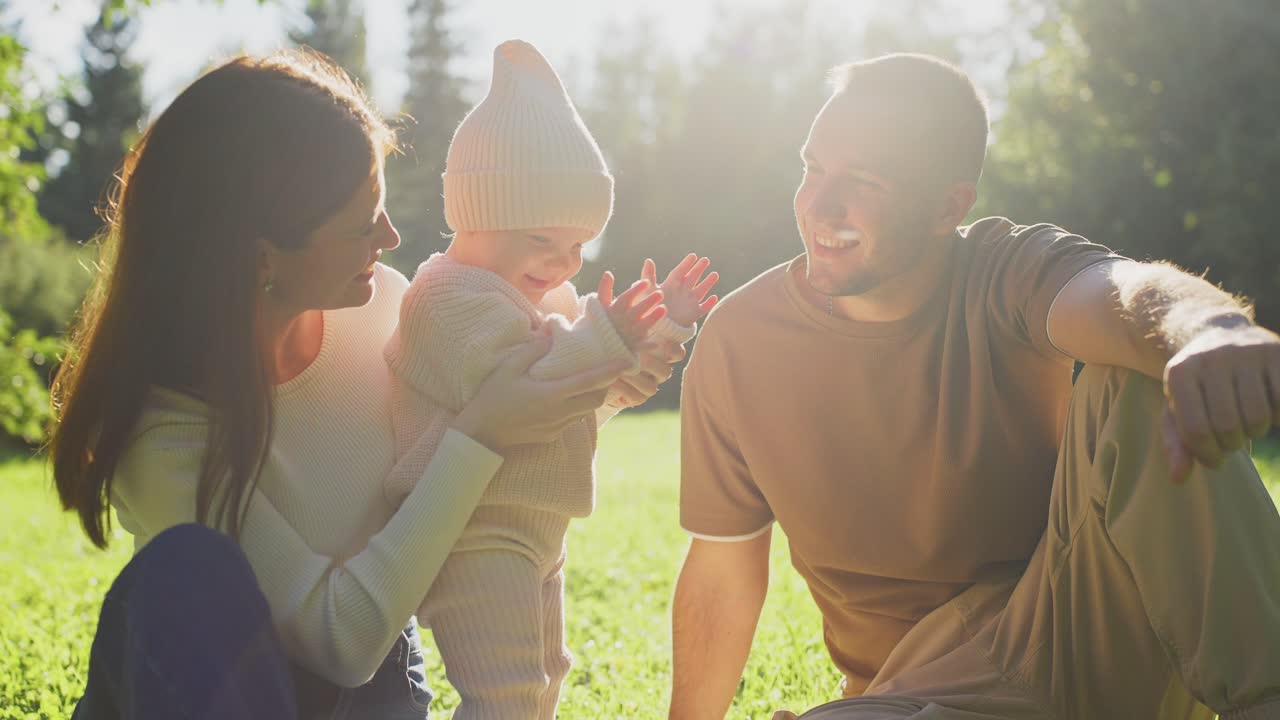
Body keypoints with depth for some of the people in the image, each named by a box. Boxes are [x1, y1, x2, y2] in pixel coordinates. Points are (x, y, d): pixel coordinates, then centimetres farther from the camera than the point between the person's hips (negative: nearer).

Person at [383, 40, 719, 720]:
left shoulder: (548, 300, 16)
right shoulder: (455, 296, -17)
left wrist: (657, 331, 9)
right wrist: (601, 339, -30)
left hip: (534, 533, 11)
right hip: (473, 535, -11)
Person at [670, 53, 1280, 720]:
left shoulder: (1007, 272, -11)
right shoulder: (738, 339, -7)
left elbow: (1123, 292, -37)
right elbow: (722, 576, 2)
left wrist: (1211, 328, -60)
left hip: (1085, 634, 0)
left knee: (1145, 382, -26)